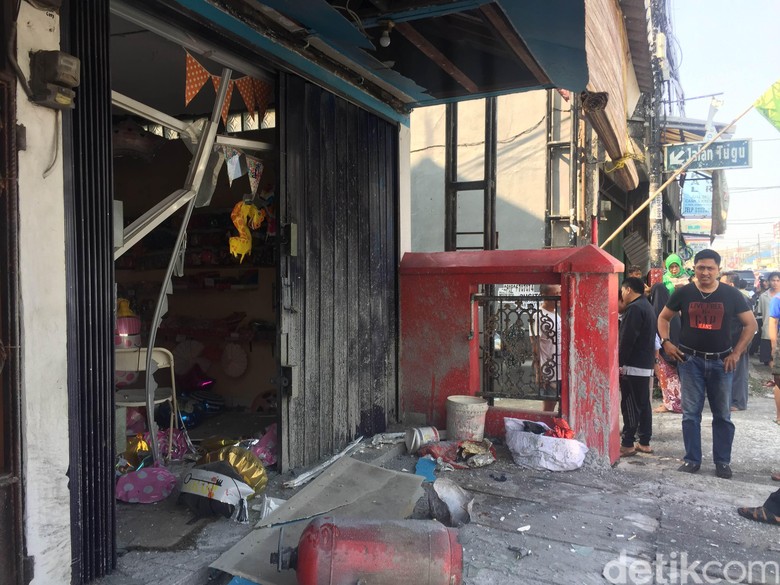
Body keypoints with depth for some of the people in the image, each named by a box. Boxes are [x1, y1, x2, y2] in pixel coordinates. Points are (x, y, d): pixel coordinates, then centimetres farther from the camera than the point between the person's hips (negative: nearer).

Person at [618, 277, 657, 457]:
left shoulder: (634, 308, -15)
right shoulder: (648, 307, 16)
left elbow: (627, 340, -20)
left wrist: (619, 362, -14)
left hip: (633, 366, -10)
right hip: (646, 365, 10)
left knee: (630, 406, -5)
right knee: (643, 404, 13)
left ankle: (627, 444, -1)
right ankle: (644, 442, 19)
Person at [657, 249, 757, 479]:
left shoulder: (731, 295, -1)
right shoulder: (683, 293, -1)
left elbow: (750, 324, 5)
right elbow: (663, 317, 10)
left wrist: (737, 353, -2)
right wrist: (666, 341, -5)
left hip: (721, 361, 1)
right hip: (690, 360, 0)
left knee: (722, 414, 9)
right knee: (691, 413, 3)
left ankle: (723, 461, 22)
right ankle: (692, 459, 14)